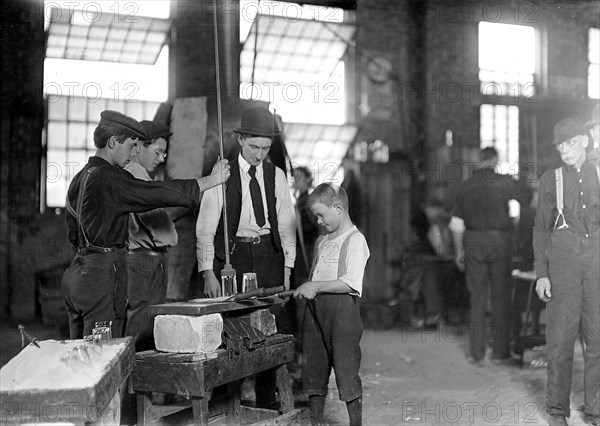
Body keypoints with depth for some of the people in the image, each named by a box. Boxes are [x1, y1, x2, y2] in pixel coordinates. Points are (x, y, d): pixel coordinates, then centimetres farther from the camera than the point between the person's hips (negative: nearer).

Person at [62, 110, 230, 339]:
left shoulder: (80, 178, 14)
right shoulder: (110, 177, -14)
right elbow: (164, 193, -16)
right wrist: (212, 179, -6)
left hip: (77, 270, 10)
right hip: (103, 274, -10)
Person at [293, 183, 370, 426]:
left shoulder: (355, 240, -8)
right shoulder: (322, 242, 18)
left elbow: (351, 283, -18)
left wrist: (317, 286, -17)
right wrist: (305, 290, 8)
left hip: (342, 308, -8)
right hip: (315, 308, 8)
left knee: (346, 369, -4)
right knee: (313, 367, 12)